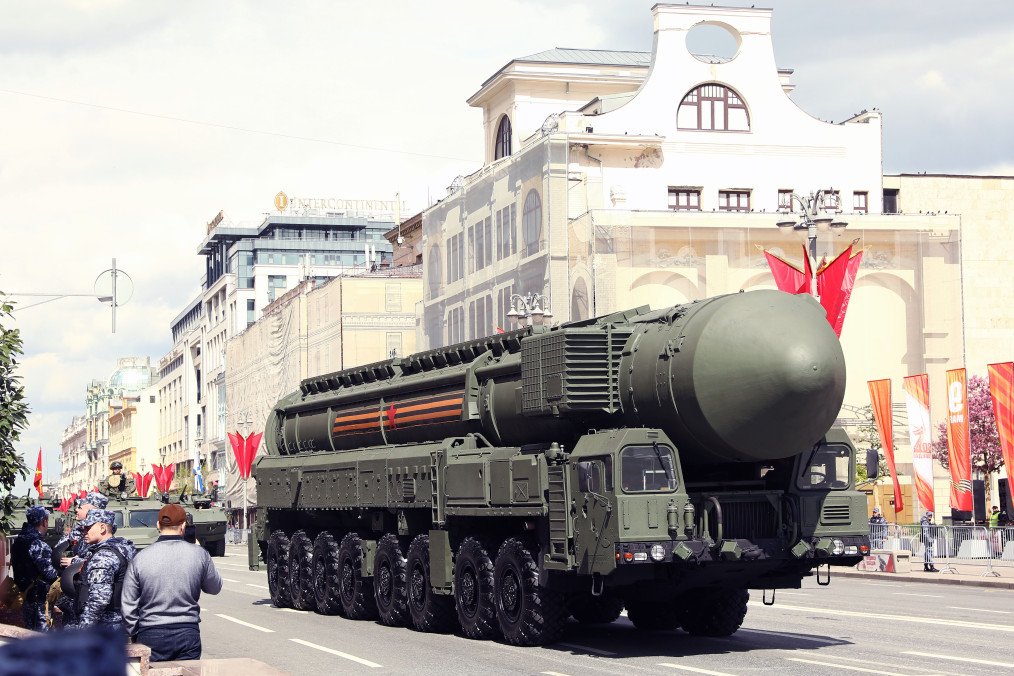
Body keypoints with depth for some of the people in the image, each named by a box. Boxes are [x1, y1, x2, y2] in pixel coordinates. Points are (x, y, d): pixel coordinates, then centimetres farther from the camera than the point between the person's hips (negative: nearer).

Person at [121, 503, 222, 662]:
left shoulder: (140, 559, -4)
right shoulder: (199, 555, -4)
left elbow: (128, 606, 0)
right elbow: (214, 587, 13)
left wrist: (135, 634, 12)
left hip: (150, 636, 0)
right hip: (188, 634, 0)